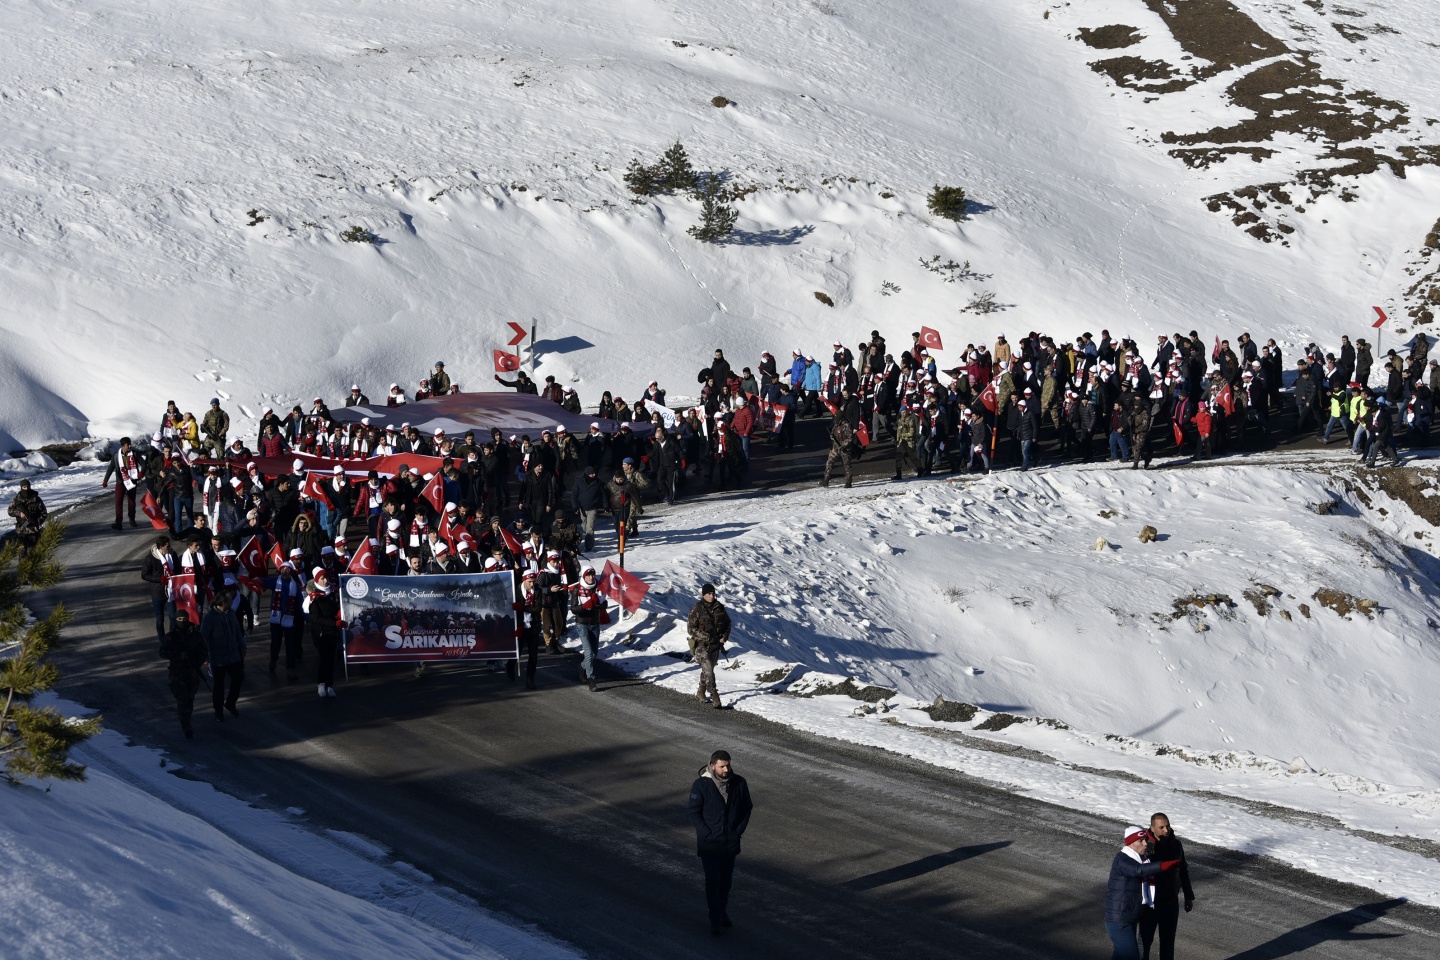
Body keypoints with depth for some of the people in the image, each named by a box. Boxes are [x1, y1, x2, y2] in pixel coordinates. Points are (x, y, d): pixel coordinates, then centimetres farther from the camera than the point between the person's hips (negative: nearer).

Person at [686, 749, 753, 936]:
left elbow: (747, 807, 7)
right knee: (712, 880, -8)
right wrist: (707, 834, -14)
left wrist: (739, 830, -2)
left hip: (731, 842, 3)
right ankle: (715, 921, -4)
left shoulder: (739, 783, -5)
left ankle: (722, 912, 33)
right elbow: (694, 812, -8)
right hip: (709, 844, -3)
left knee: (726, 879, 15)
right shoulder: (701, 785, -13)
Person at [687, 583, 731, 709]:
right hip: (701, 645, -6)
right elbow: (692, 628, -11)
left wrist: (724, 637, -1)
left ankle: (701, 693, 38)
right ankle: (716, 700, -17)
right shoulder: (697, 609, -11)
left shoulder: (719, 607, 4)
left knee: (708, 670, 18)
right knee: (709, 672, -14)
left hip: (716, 645, 6)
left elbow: (727, 623, 15)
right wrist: (706, 637, -21)